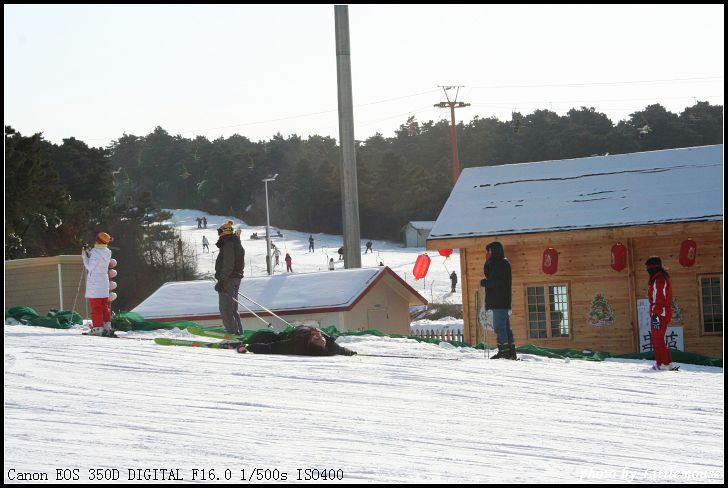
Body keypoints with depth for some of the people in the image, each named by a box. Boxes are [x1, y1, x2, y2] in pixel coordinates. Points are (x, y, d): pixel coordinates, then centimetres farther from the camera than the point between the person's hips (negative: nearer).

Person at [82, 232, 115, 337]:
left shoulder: (95, 252, -18)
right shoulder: (107, 252, 6)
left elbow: (90, 267, -14)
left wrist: (84, 256, -3)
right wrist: (88, 252, 11)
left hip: (94, 283, -7)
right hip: (104, 282, 7)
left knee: (96, 307, -3)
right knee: (105, 305, 13)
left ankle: (97, 328, -4)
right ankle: (107, 327, 10)